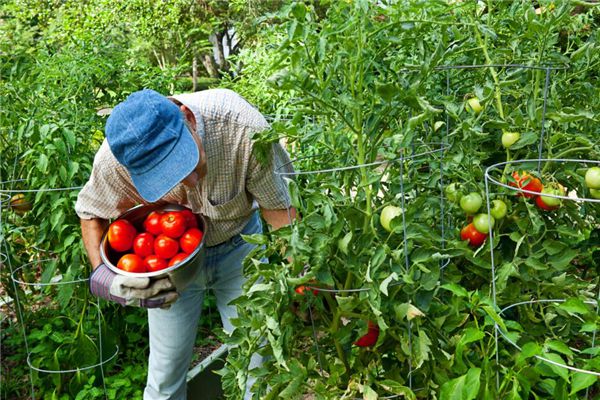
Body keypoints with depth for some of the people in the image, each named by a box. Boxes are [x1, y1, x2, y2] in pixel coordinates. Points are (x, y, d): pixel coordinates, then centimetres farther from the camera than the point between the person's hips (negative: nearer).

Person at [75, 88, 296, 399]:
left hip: (238, 244, 0)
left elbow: (278, 209, -21)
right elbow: (90, 214, -8)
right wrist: (103, 278, -23)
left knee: (258, 365, 4)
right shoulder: (115, 159, -30)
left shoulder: (245, 129, -36)